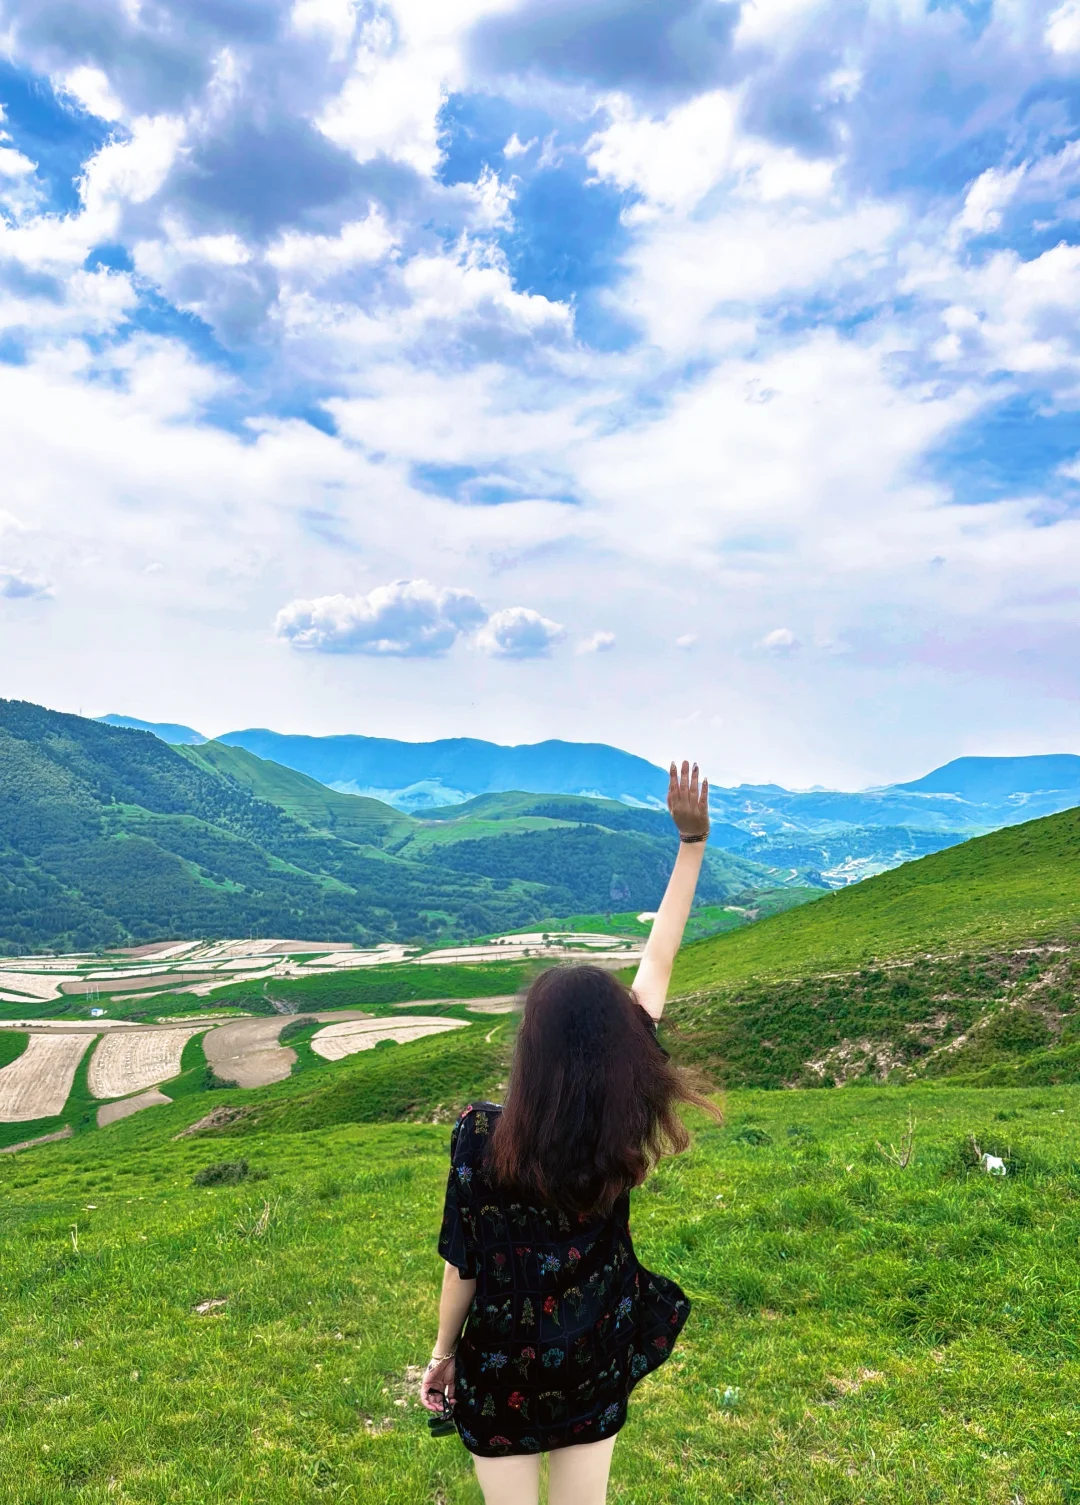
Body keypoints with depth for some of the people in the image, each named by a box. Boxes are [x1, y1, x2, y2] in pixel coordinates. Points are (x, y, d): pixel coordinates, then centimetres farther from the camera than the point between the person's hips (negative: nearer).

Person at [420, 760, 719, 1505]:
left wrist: (443, 1352, 6)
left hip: (504, 1373, -2)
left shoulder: (482, 1135, -27)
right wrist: (693, 840, -12)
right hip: (599, 1366, 3)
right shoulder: (628, 1121, -20)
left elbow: (463, 1264, -13)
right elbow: (659, 959, -17)